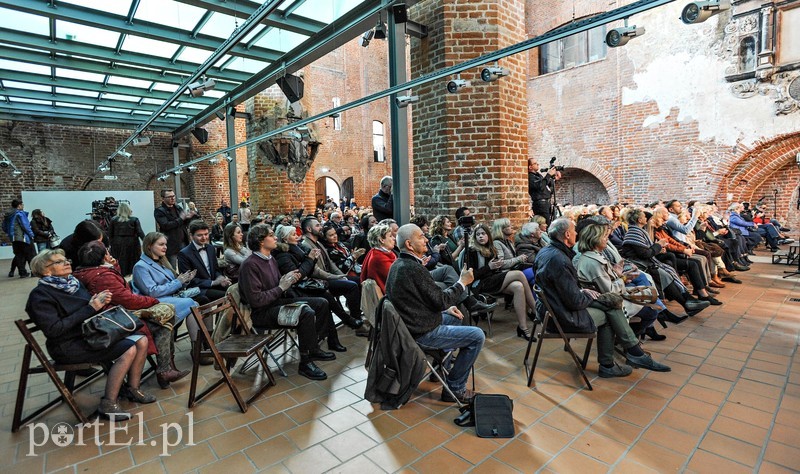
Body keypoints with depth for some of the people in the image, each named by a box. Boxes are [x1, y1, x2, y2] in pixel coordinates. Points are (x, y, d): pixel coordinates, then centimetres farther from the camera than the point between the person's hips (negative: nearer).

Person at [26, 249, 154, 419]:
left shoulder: (74, 283, 9)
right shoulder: (40, 295, -11)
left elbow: (92, 307, 19)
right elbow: (53, 330, -21)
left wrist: (101, 301, -5)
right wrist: (90, 309, -22)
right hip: (68, 346, -7)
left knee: (141, 341, -9)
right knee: (129, 350, -25)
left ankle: (133, 389, 6)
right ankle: (108, 404, -14)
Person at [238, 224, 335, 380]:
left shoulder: (271, 259, 10)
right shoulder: (250, 264, -18)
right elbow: (255, 300, -24)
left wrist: (288, 280, -3)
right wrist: (281, 287, -17)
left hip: (278, 301, 10)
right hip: (262, 313, -10)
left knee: (322, 303, 5)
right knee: (306, 312, -31)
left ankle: (313, 348, 16)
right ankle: (305, 363, -15)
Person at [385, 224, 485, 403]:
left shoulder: (398, 264, 5)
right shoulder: (413, 268, -26)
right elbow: (440, 300, -19)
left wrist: (445, 308, 10)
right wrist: (462, 282, -7)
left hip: (411, 323, 10)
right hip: (421, 333, -10)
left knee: (455, 318, 29)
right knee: (477, 336, -5)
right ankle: (454, 388, 6)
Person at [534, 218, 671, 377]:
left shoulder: (545, 251, 4)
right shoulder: (559, 260, -26)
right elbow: (575, 302, -22)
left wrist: (582, 291, 8)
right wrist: (589, 296, -2)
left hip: (549, 308, 9)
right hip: (563, 318, -9)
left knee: (610, 303, 11)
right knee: (607, 316, 5)